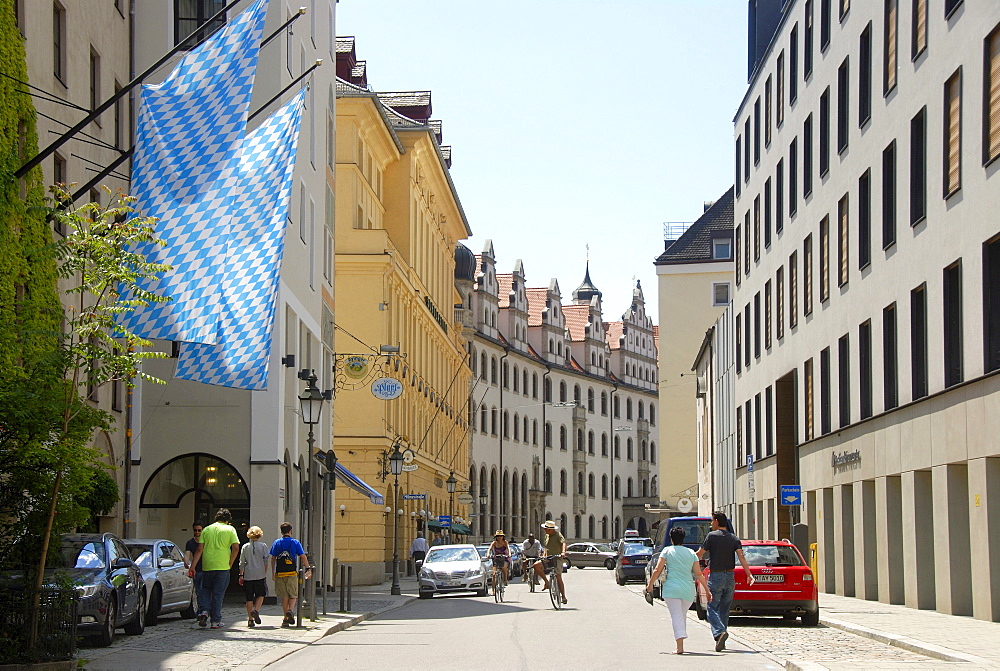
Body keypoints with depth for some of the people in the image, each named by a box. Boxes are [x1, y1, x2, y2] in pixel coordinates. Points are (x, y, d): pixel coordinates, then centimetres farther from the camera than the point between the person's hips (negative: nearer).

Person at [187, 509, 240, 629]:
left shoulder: (206, 530, 8)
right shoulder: (230, 529, 2)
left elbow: (199, 550, 3)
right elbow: (236, 548, -8)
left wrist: (192, 566, 4)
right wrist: (230, 563, 2)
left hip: (207, 566, 2)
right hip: (223, 567, -2)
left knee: (205, 590, 19)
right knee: (218, 593, 4)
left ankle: (204, 611, -3)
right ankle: (216, 621, 5)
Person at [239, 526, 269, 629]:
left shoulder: (245, 547, 5)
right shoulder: (263, 546, 0)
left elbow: (242, 563, 5)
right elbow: (266, 561, 0)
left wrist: (241, 575, 10)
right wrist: (265, 573, 9)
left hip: (248, 575, 1)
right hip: (260, 575, -1)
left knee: (249, 598, 6)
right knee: (260, 595, 12)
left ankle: (250, 619, 3)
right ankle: (256, 610, -14)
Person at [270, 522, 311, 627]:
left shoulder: (276, 543, 5)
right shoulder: (295, 543, 1)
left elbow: (273, 559, 5)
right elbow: (303, 557, -4)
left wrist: (273, 572, 12)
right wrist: (308, 569, 1)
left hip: (280, 573, 2)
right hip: (292, 573, -2)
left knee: (284, 596, 7)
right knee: (293, 595, 8)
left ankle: (286, 619, 6)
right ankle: (290, 610, -19)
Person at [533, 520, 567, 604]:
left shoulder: (558, 535, -7)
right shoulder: (547, 536, 16)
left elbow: (563, 543, -24)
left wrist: (563, 552, -42)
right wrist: (543, 556, 17)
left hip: (557, 559, -7)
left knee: (558, 577, -13)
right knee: (536, 565, -16)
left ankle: (563, 597, -4)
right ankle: (546, 582, -4)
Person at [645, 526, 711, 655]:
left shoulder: (667, 551, 2)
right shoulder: (691, 553, 10)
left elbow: (657, 570, -3)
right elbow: (698, 574, 4)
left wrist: (650, 584, 9)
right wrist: (707, 590, 7)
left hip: (671, 589, -3)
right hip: (688, 590, 3)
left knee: (676, 616, -6)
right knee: (683, 615, 20)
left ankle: (680, 646, -18)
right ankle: (680, 640, 26)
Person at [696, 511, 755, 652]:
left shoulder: (712, 536, -6)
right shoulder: (734, 538, 6)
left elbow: (700, 554, -3)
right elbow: (741, 557, -6)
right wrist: (749, 574, -10)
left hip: (715, 576, -5)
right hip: (730, 577, 5)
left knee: (712, 608, -4)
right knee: (724, 610, 13)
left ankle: (720, 632, -28)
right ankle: (721, 642, 14)